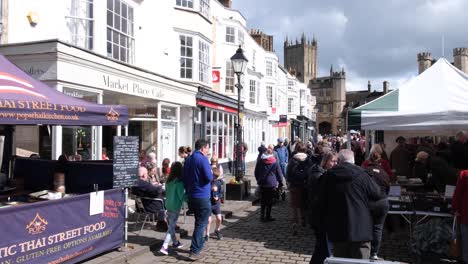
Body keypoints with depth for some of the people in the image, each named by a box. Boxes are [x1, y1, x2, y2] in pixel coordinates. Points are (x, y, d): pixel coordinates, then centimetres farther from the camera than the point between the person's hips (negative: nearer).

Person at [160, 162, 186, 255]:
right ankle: (164, 247, -7)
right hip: (175, 206, -7)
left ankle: (175, 242, 34)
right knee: (171, 227, -2)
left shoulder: (169, 181, 3)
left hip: (168, 205, 7)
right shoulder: (179, 182, -17)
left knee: (171, 225, 18)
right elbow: (182, 196, -16)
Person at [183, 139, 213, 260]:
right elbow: (209, 177, -23)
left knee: (198, 222, 21)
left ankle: (198, 245, 30)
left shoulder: (188, 159, 10)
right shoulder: (203, 159, -16)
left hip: (191, 196, 8)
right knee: (201, 224, -1)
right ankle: (194, 251, -1)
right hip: (202, 197, -8)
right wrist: (211, 173, -1)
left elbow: (185, 177, 15)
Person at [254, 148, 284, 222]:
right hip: (271, 185, -3)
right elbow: (279, 174, 0)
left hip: (262, 184, 3)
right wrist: (280, 184, 8)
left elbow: (256, 172, 12)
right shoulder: (275, 162, -5)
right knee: (269, 201, 5)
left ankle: (262, 216, 14)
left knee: (263, 201, 12)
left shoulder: (260, 161, 4)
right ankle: (268, 216, 7)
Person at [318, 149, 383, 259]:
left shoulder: (328, 176, 0)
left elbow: (321, 202, 6)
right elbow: (377, 195, 3)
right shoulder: (361, 175, -9)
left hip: (337, 229, 3)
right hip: (360, 228, -3)